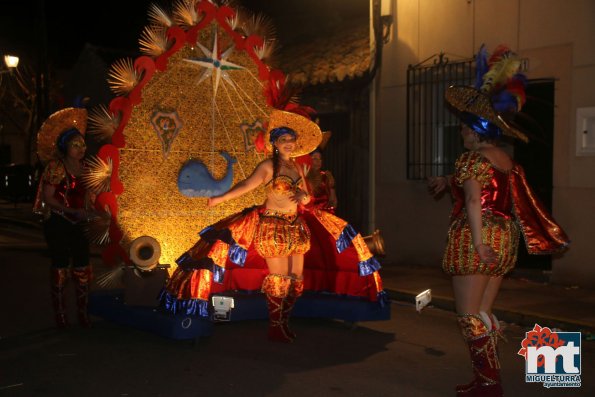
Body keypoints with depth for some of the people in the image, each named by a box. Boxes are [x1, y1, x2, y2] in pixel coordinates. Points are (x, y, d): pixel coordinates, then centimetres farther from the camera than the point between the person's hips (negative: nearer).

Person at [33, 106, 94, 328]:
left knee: (82, 268, 3)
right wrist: (72, 211, -20)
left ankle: (83, 314, 15)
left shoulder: (84, 167, 6)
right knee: (60, 267, 3)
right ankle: (60, 315, 17)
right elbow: (47, 198, -14)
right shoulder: (56, 167, -11)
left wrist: (86, 212, -2)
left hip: (78, 224, 5)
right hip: (57, 224, -5)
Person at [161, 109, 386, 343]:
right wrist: (221, 198, -30)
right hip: (273, 227, -6)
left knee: (296, 277, 7)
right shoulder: (268, 166, -6)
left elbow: (306, 197, 14)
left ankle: (284, 323, 20)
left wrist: (302, 195, -11)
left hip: (296, 227, 7)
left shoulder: (296, 168, 13)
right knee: (279, 278, -6)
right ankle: (275, 328, 7)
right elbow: (246, 185, -17)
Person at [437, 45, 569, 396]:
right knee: (484, 313, 16)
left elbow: (474, 201, -22)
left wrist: (478, 243, -27)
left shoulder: (474, 158, -12)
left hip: (475, 239, -9)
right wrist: (448, 181, 40)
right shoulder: (507, 161, 13)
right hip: (504, 240, 9)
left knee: (469, 316, -1)